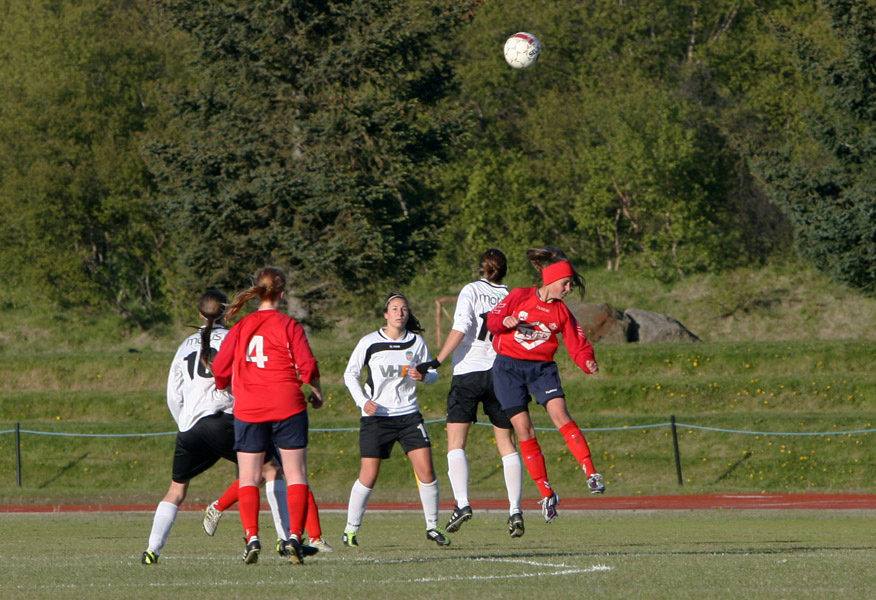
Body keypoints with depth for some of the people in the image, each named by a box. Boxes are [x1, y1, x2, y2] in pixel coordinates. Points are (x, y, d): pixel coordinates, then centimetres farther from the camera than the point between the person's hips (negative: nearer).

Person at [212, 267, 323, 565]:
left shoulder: (240, 328, 4)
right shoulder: (289, 326, -5)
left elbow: (220, 369, 7)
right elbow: (307, 365, -9)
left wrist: (224, 388, 30)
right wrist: (317, 393, 10)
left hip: (248, 409, 2)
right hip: (287, 406, -2)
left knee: (249, 478, 7)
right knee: (296, 475, 4)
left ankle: (251, 537, -7)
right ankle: (294, 535, -8)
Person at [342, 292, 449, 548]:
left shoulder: (416, 342, 4)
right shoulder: (369, 343, -3)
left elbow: (432, 374, 13)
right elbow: (350, 374, 5)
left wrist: (424, 376, -11)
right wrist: (363, 401, -9)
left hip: (408, 414, 2)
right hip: (376, 417, -2)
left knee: (425, 469, -8)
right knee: (368, 476, -5)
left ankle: (432, 527, 5)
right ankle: (351, 529, 9)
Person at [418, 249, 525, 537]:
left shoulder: (471, 291, -2)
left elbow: (460, 329, -14)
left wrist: (437, 361, -14)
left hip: (468, 373, -3)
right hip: (502, 372, 3)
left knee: (456, 441, -1)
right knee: (507, 444, 9)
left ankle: (462, 503, -19)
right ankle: (515, 510, 0)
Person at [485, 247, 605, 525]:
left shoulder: (562, 313, 7)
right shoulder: (519, 296, 0)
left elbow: (577, 345, 1)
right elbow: (493, 319, 2)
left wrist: (587, 362, -20)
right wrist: (505, 322, -22)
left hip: (542, 367, 1)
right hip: (509, 366, -1)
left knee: (559, 413, -24)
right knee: (524, 431, -7)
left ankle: (591, 474, -28)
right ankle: (547, 494, 0)